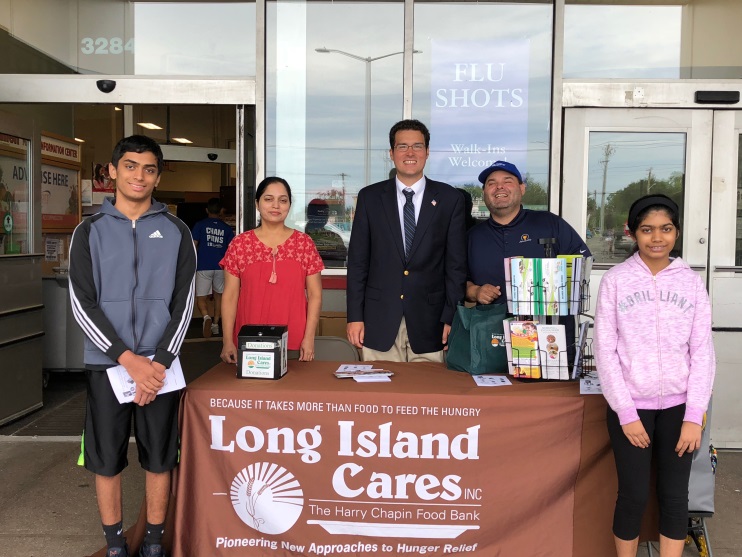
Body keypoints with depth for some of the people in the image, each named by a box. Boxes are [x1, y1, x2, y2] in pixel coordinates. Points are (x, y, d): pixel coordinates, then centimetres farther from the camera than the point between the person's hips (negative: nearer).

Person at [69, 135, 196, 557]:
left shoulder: (176, 232, 4)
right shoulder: (90, 232, 4)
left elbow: (184, 303, 1)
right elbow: (83, 305, -3)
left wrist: (159, 363, -10)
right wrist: (129, 359, -12)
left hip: (160, 365, 0)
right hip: (106, 364, 0)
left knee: (159, 457, 7)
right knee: (106, 458, 7)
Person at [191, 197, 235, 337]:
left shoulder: (200, 225, 0)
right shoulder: (227, 228, 5)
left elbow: (193, 246, -4)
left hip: (203, 267, -2)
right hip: (221, 267, 2)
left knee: (201, 298, 2)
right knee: (218, 295, 20)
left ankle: (206, 317, -27)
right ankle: (215, 324, 24)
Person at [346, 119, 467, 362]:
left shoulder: (449, 199, 3)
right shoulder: (370, 197, 5)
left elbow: (456, 264, 3)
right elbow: (357, 260, 5)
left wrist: (451, 318, -3)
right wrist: (355, 316, 0)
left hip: (429, 323, 0)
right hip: (379, 322, 1)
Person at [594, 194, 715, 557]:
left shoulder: (691, 282, 3)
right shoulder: (615, 280, -3)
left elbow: (702, 352, 2)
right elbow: (605, 351, -5)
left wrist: (694, 416, -5)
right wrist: (626, 413, -9)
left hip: (677, 406, 2)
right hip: (630, 405, -2)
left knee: (674, 496, 8)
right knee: (634, 495, 4)